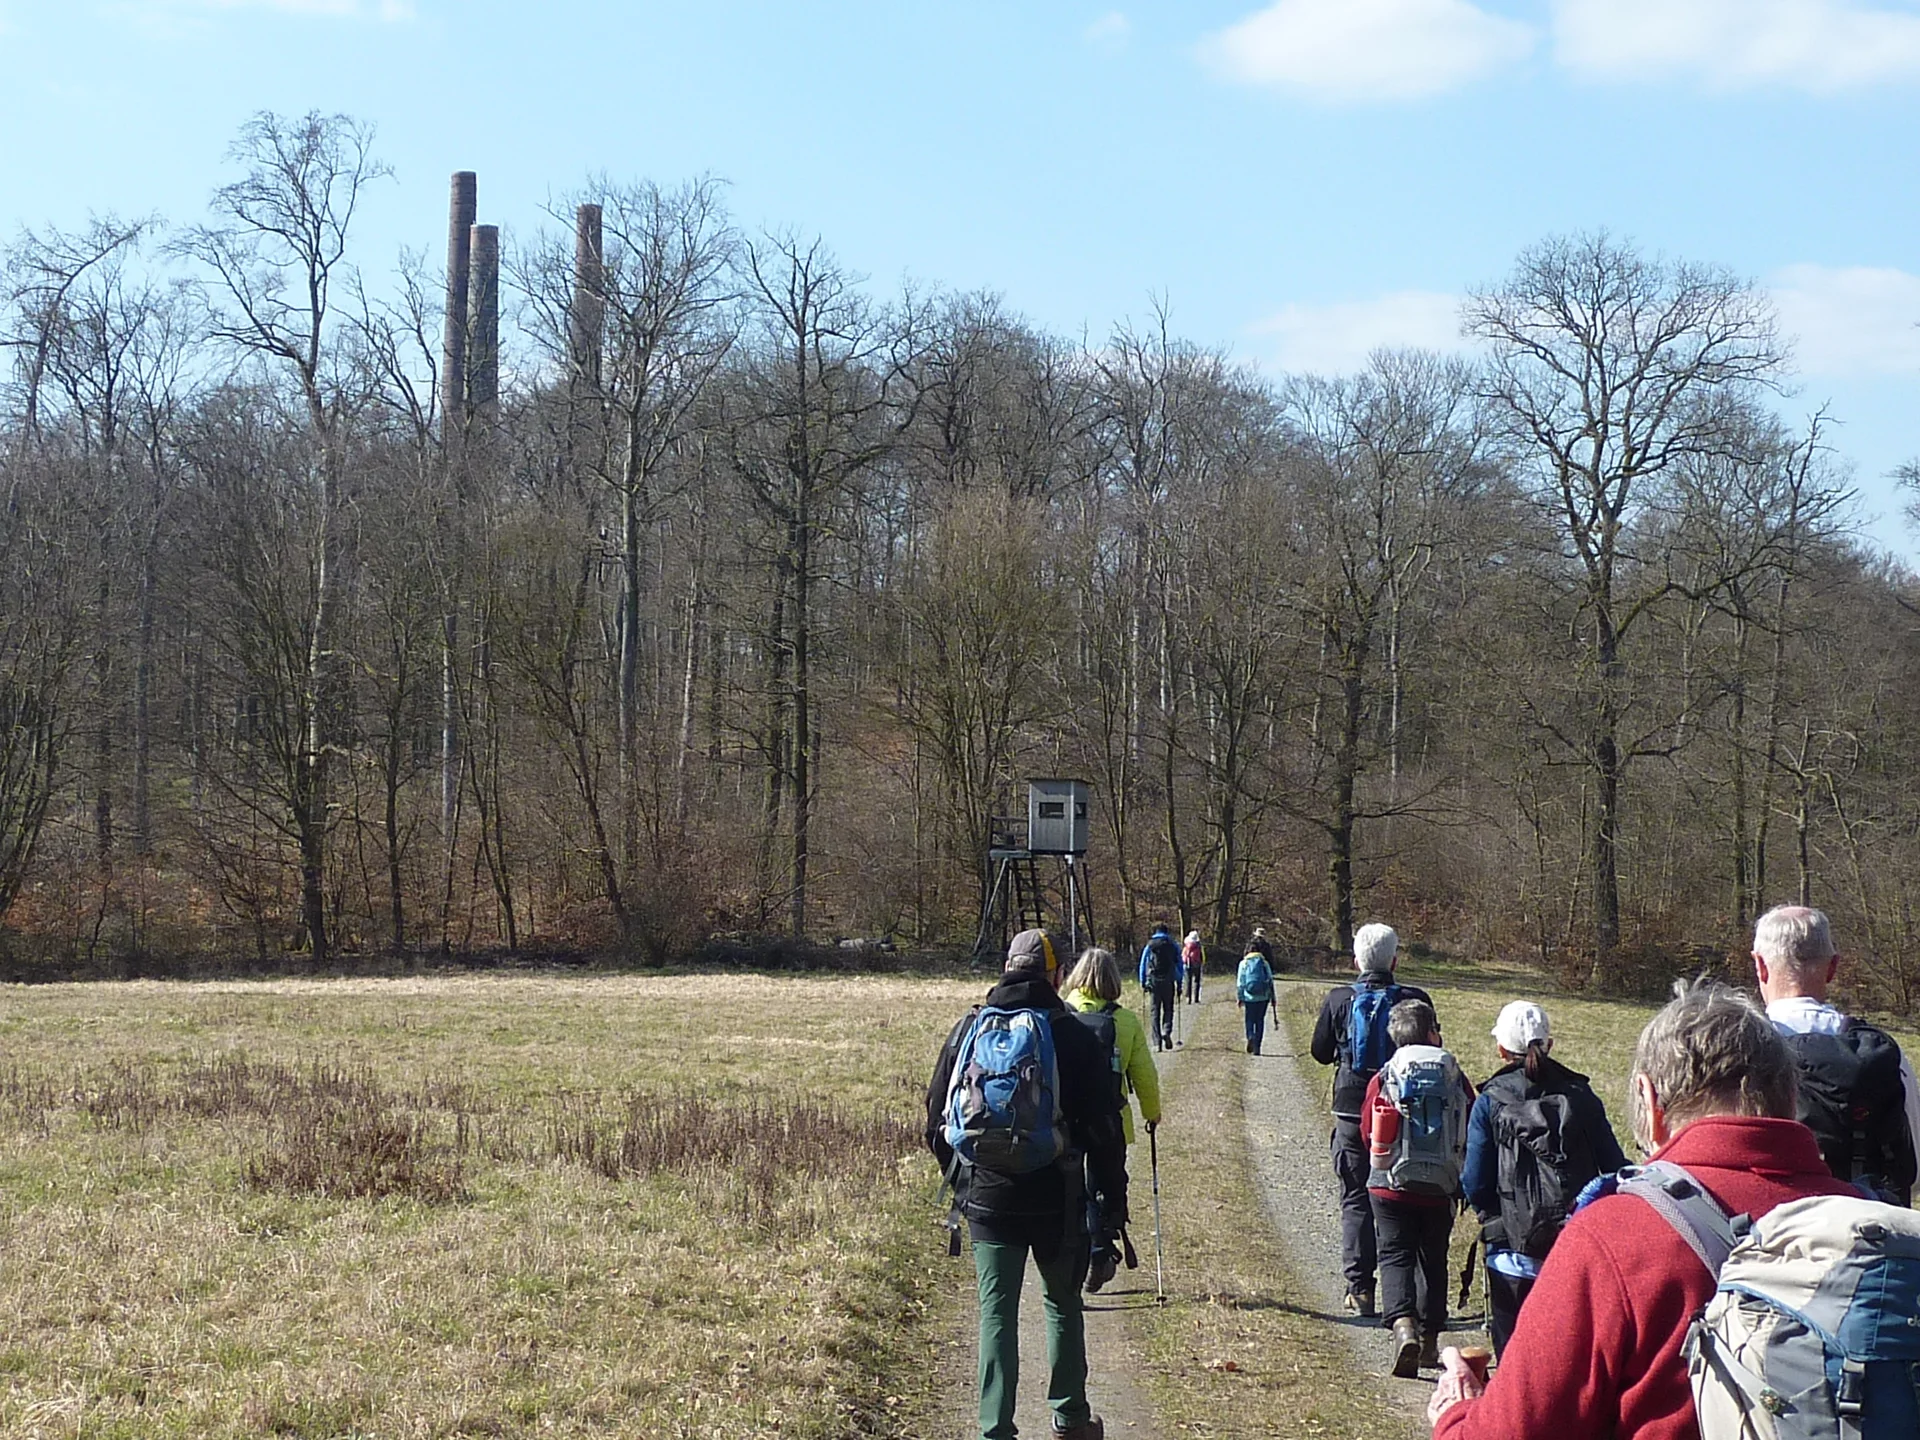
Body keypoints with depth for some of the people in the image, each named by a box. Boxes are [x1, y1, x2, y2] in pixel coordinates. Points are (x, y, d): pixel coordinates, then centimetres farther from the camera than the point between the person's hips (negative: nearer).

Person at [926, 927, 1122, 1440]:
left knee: (996, 1312, 4)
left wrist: (960, 1177, 18)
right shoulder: (1074, 1035, -7)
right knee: (1063, 1305, 17)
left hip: (987, 1199, 1)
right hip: (1057, 1200, -1)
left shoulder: (969, 1029, 0)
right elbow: (1104, 1126, -5)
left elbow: (938, 1117, 7)